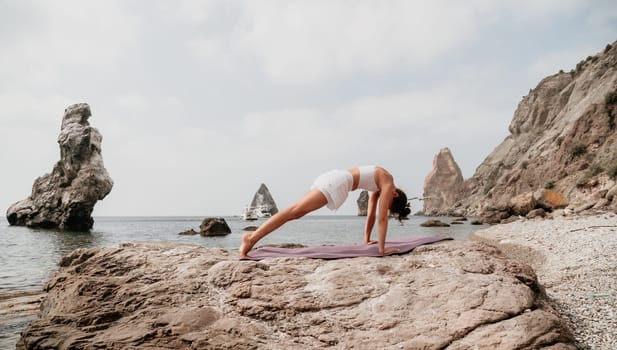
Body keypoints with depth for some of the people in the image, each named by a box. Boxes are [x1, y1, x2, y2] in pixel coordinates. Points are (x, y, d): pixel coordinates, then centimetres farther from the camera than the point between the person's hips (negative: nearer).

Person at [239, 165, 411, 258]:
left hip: (333, 179, 8)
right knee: (295, 211, -16)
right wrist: (382, 248, -1)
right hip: (337, 182, -8)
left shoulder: (378, 185, 25)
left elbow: (371, 214, 31)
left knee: (295, 211, 1)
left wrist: (367, 239, 34)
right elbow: (382, 218, -4)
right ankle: (252, 238, -22)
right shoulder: (388, 184, 0)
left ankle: (252, 236, -4)